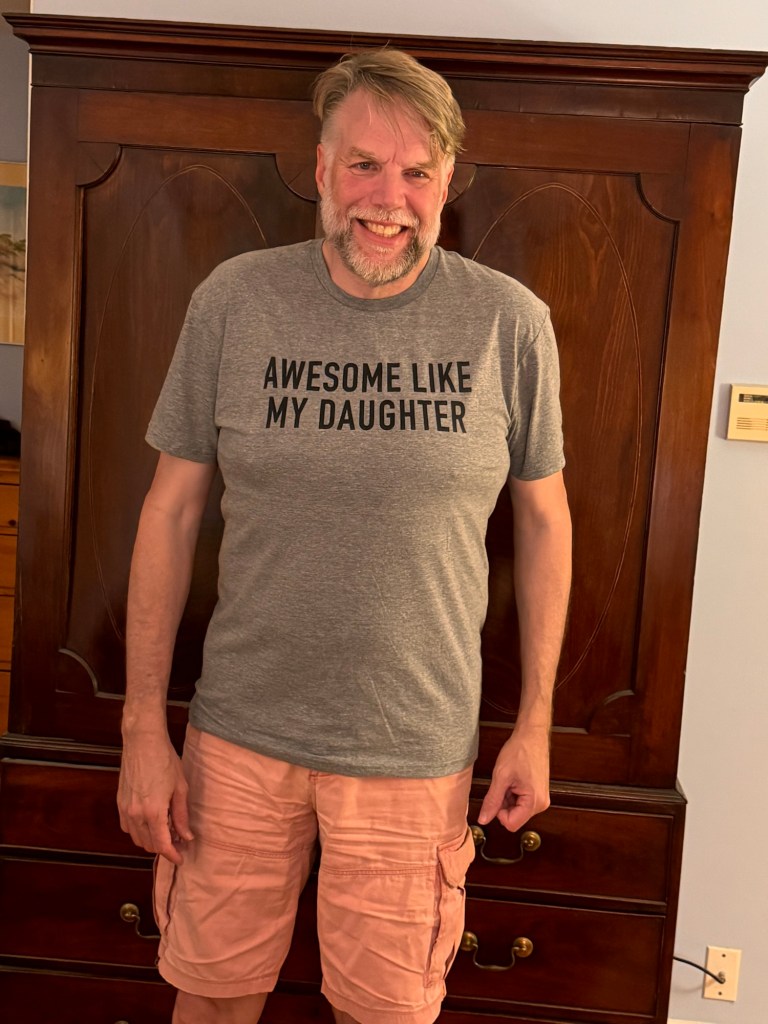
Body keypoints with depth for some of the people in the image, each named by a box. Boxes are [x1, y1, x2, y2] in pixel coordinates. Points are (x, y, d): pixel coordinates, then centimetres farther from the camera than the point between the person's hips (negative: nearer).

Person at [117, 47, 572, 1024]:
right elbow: (172, 509, -2)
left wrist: (535, 724, 2)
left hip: (416, 750, 0)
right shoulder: (233, 300, -6)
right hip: (240, 736, 1)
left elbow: (542, 516, 2)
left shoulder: (511, 322, -6)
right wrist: (143, 727, -2)